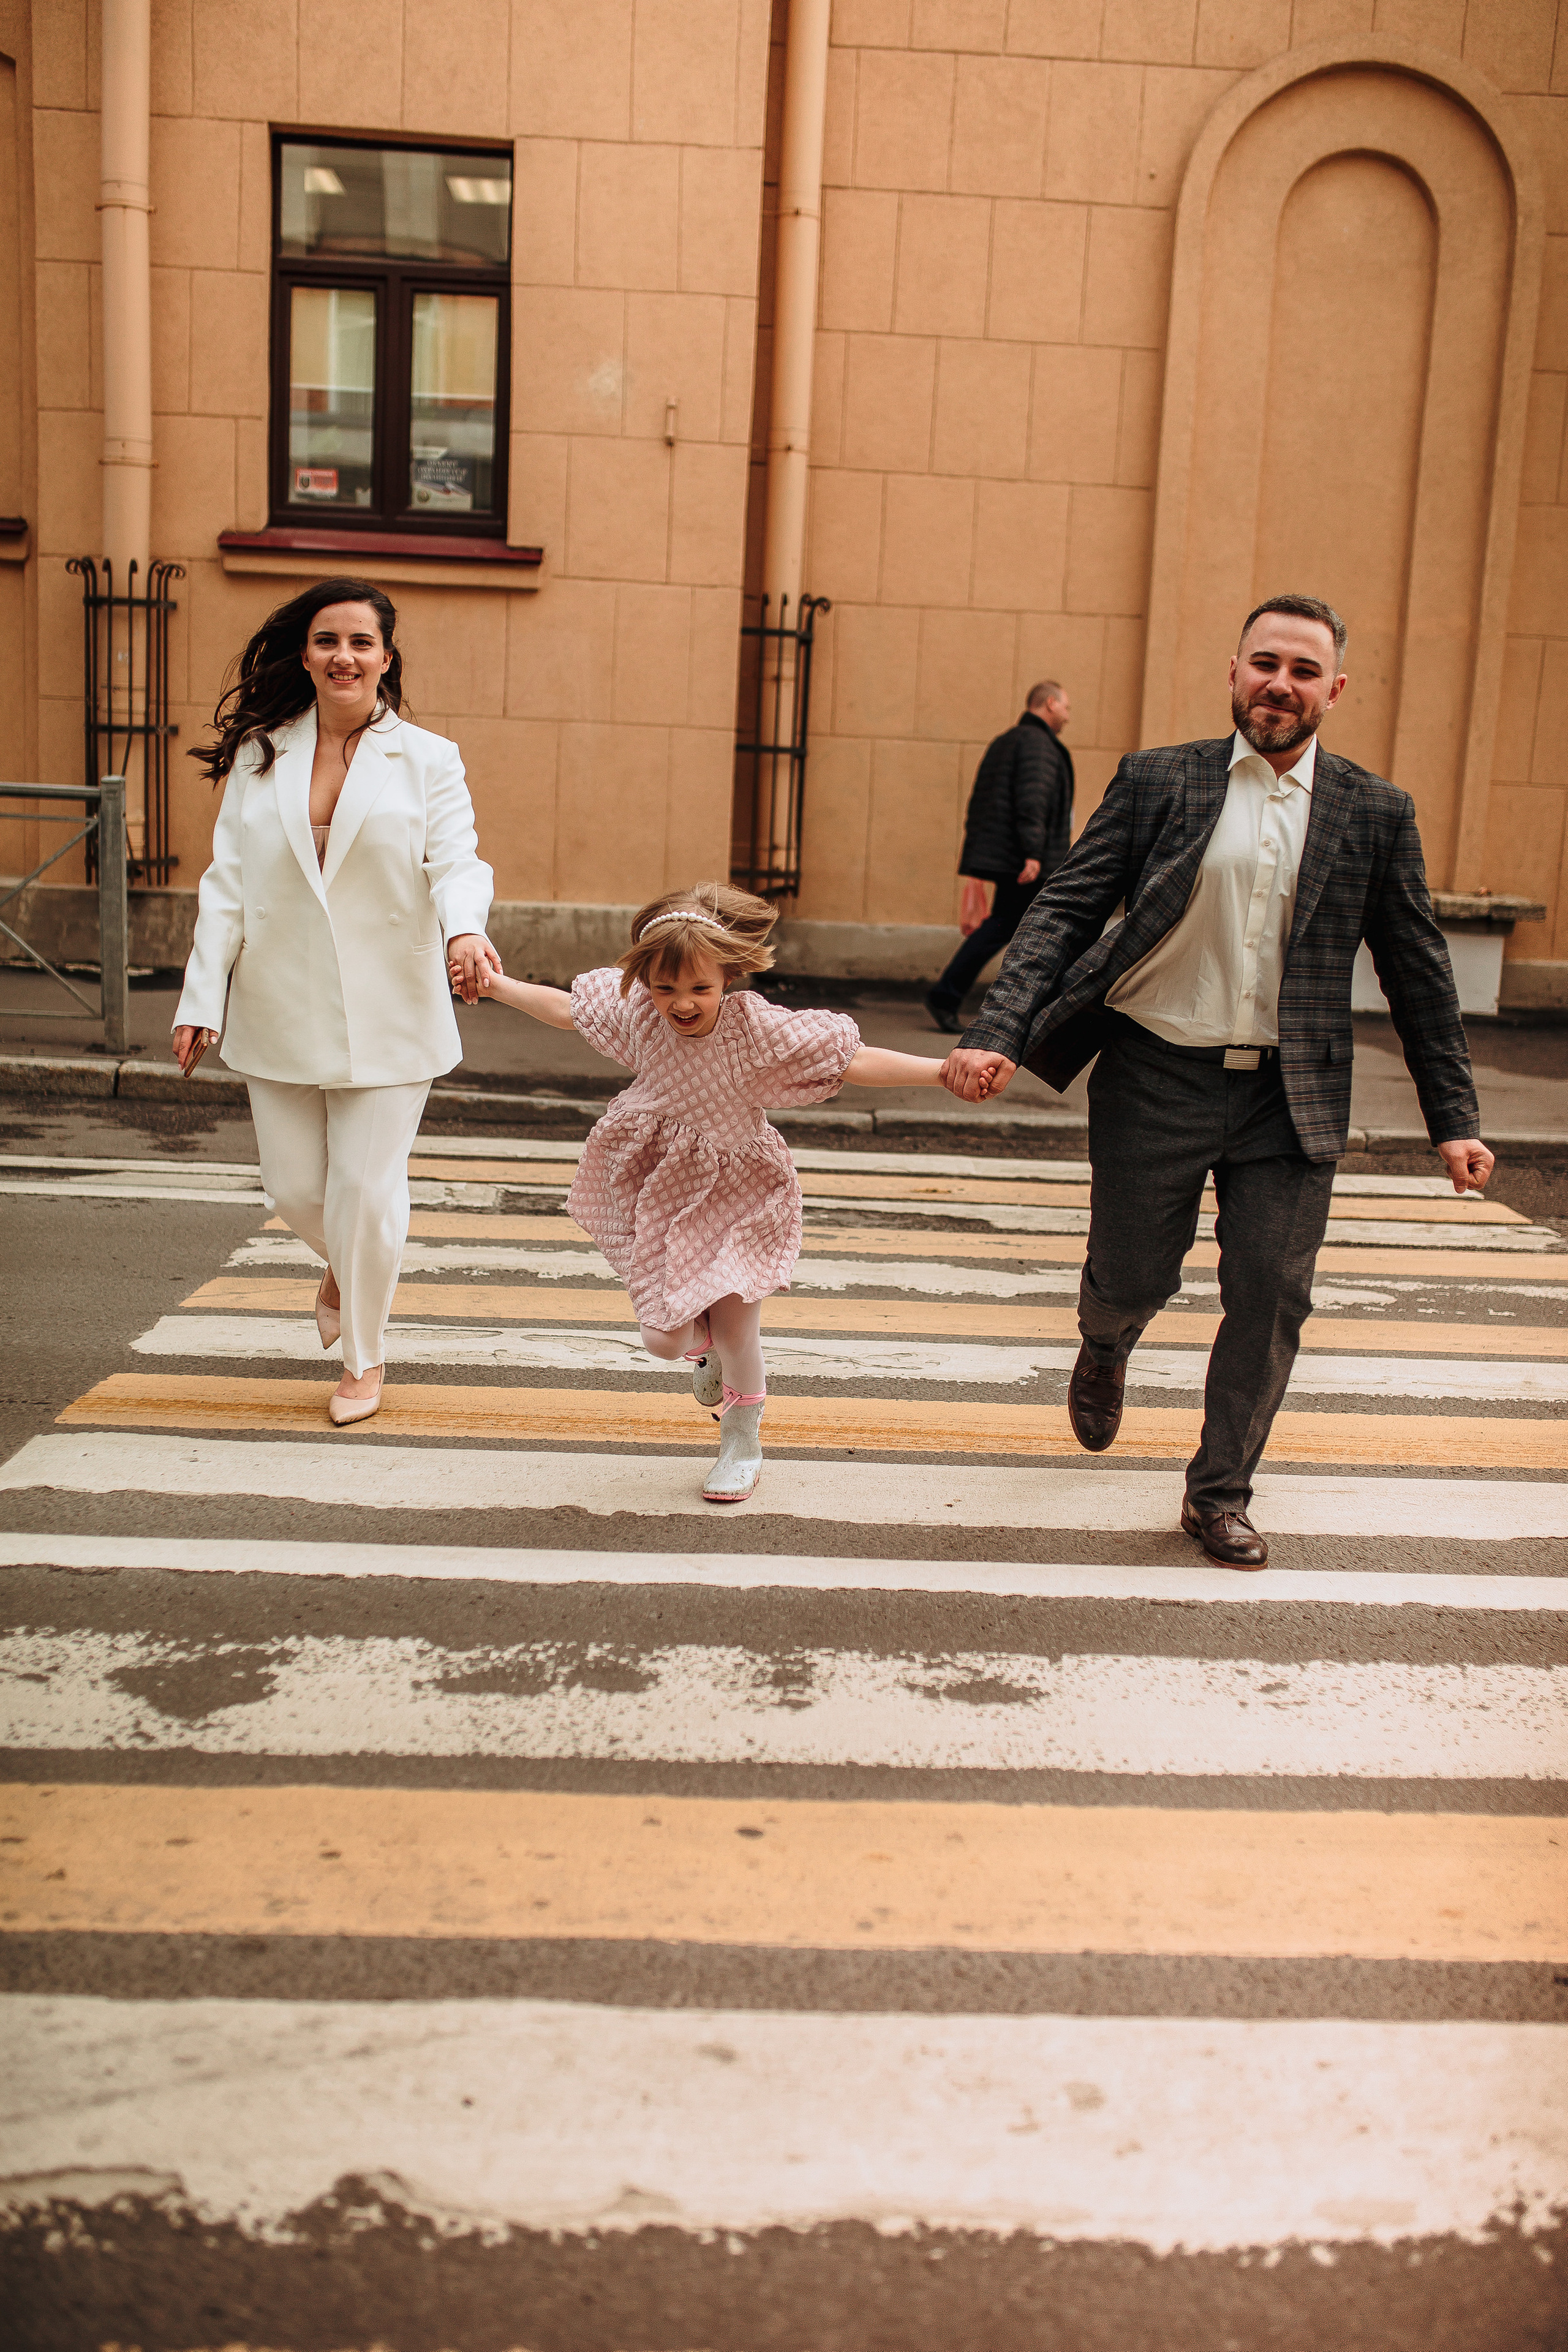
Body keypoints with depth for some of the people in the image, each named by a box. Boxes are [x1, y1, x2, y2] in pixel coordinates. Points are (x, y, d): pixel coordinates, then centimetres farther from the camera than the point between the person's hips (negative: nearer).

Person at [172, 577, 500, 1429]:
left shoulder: (428, 760, 0)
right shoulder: (260, 755, 6)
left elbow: (456, 861, -13)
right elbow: (227, 883, 5)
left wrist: (465, 929, -36)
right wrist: (202, 999, -2)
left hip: (387, 1015, -2)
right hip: (280, 1013, 2)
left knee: (366, 1188, 0)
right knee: (295, 1187, 9)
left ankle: (364, 1358, 22)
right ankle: (343, 1267, 45)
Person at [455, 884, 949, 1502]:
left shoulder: (756, 1026, -25)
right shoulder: (639, 1010, -14)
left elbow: (855, 1061, -27)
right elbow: (568, 1009, 5)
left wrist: (945, 1071, -36)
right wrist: (497, 986, 9)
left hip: (736, 1195, -3)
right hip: (661, 1187, 3)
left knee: (735, 1333, 1)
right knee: (663, 1340, 4)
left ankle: (742, 1443, 29)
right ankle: (704, 1343, 44)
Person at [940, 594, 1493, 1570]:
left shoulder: (1377, 813, 3)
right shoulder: (1157, 782, -1)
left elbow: (1420, 975, 7)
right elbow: (1064, 912, -5)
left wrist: (1455, 1119, 5)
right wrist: (997, 1035, -18)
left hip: (1292, 1100, 1)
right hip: (1157, 1082, -1)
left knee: (1271, 1300, 3)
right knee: (1133, 1280, 10)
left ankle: (1220, 1492, 23)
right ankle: (1106, 1350, 48)